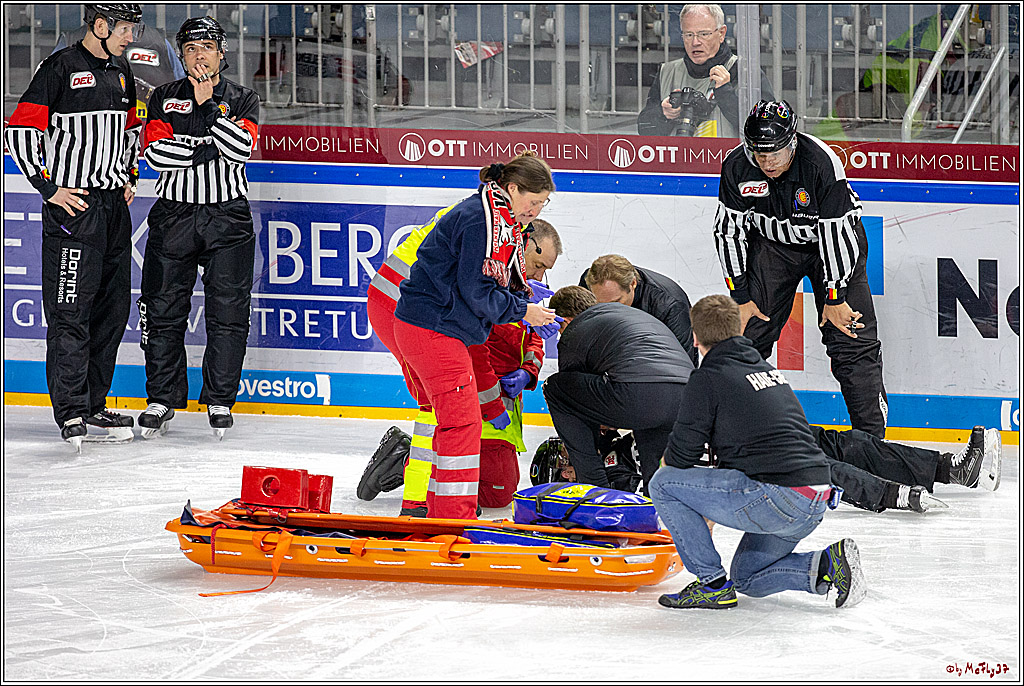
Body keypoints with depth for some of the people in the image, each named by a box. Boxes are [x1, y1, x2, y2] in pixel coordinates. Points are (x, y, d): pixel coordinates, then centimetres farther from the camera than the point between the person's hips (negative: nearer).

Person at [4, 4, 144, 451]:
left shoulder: (121, 72, 14)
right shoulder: (61, 68, -9)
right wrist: (49, 188, -12)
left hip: (114, 204, 8)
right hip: (72, 202, -8)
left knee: (112, 309, 10)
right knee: (71, 310, -8)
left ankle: (93, 405, 19)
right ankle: (71, 414, -5)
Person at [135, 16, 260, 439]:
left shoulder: (242, 101, 5)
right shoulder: (164, 99, 7)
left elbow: (241, 149, -14)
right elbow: (156, 154, -8)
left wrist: (208, 106, -18)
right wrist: (205, 149, -13)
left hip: (227, 217, -1)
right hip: (173, 215, 1)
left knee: (228, 311, -2)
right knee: (164, 310, 2)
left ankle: (220, 399, 9)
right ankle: (163, 398, 13)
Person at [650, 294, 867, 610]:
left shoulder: (706, 380, -4)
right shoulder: (768, 370, 22)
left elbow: (681, 456, -2)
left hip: (775, 499, -8)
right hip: (814, 506, 9)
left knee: (663, 483, 3)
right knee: (747, 579, 27)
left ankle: (712, 583, 1)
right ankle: (828, 564, 6)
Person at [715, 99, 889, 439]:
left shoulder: (821, 163, -32)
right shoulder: (737, 168, -20)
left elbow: (837, 233, -26)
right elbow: (729, 231, -9)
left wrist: (835, 298, -21)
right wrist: (740, 297, -9)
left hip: (831, 242, -3)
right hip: (771, 243, 3)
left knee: (852, 339, -9)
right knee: (748, 334, -1)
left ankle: (871, 434, -2)